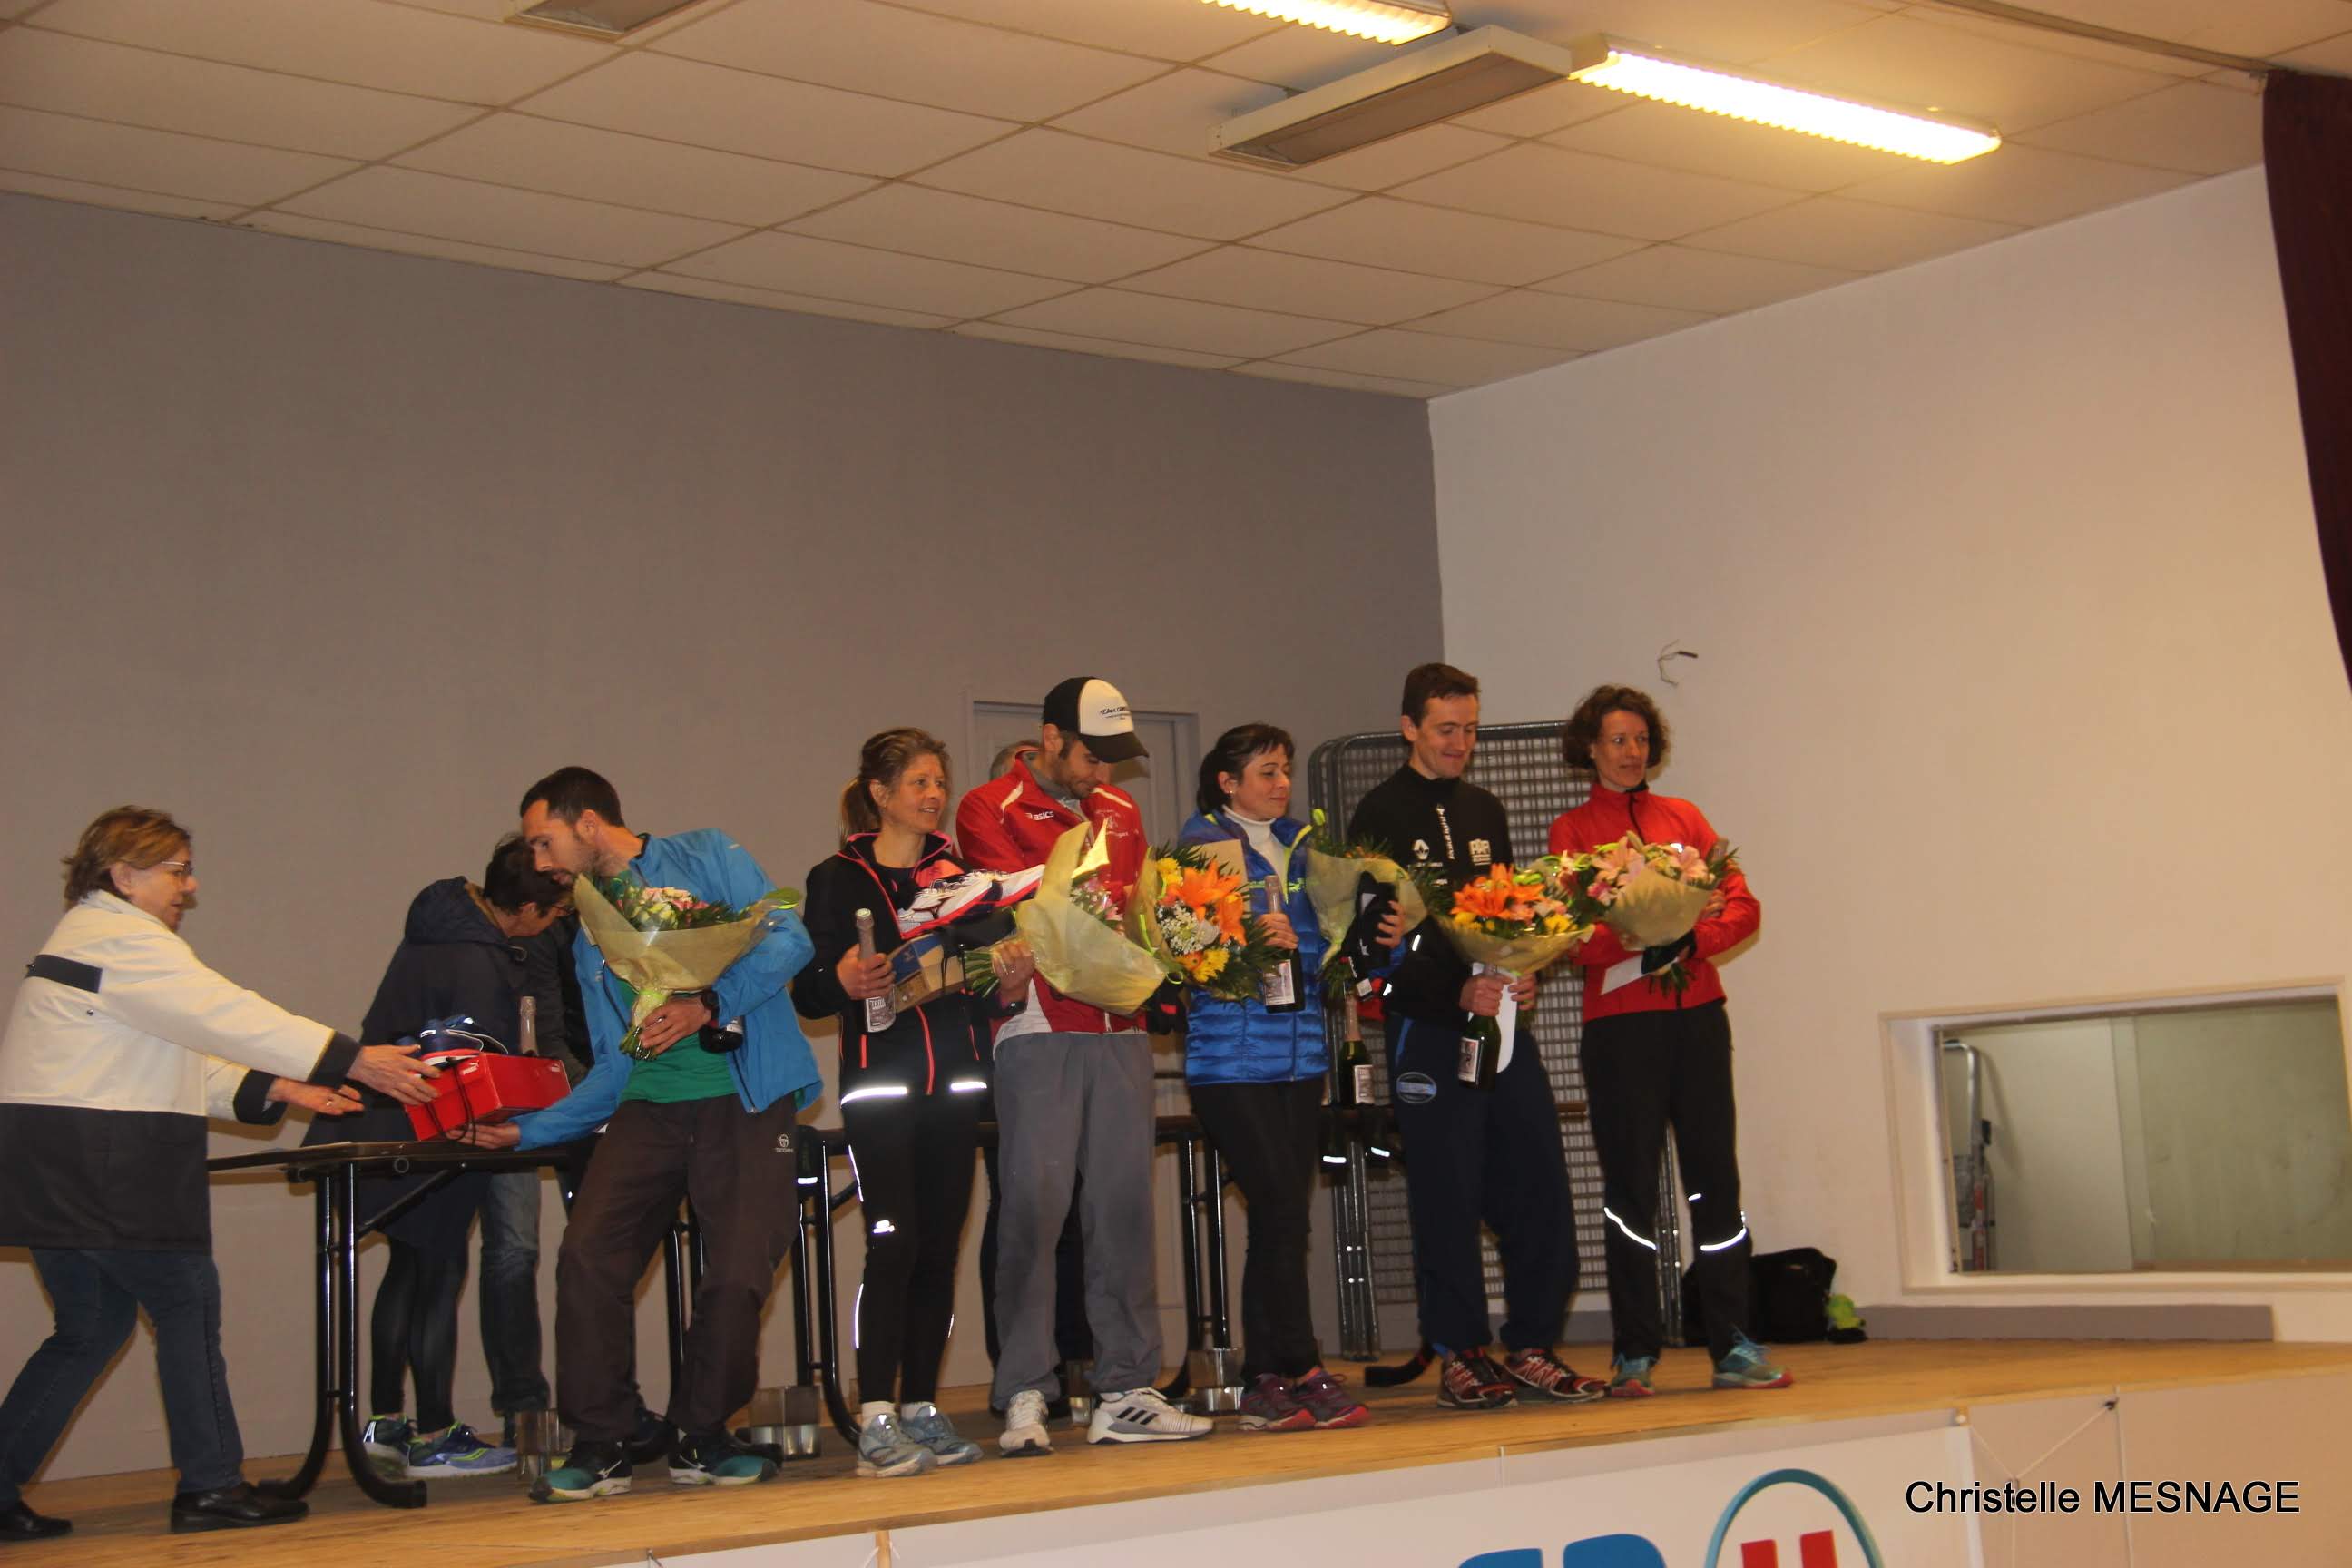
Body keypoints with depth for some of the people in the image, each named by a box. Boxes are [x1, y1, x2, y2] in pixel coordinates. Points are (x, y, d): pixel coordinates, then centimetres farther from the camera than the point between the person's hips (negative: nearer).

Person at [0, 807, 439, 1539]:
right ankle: (209, 1486, 2)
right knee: (187, 1302, -2)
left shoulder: (93, 938, 22)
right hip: (98, 1168, -10)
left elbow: (175, 1060, 20)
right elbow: (225, 1015, -19)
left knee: (93, 1327, 14)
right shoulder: (121, 940, -11)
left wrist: (271, 1089, 8)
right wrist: (354, 1061, -19)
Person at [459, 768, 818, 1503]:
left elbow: (789, 939, -7)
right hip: (649, 1107, 5)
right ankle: (600, 1444, -2)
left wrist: (708, 1006, -19)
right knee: (588, 1257, -13)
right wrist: (526, 1130, 9)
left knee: (739, 1271, -12)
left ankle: (701, 1435, 9)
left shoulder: (706, 857, 5)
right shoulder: (591, 937, 21)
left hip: (743, 1098, -5)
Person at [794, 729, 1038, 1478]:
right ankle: (875, 1422, -13)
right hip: (880, 1080, -4)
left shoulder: (961, 874, 15)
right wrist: (845, 981, -22)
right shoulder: (837, 880, 2)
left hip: (954, 1081, 5)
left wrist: (1008, 980, -3)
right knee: (894, 1242, -14)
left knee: (940, 1248, 4)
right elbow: (808, 995, -1)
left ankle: (920, 1409, 12)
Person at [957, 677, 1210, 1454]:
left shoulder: (1120, 812, 22)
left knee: (1124, 1204, 2)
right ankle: (1024, 1397, -4)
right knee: (1035, 1205, -8)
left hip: (1120, 1027, 5)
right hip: (1038, 1028, -5)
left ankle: (1126, 1393, 6)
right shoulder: (990, 810, 3)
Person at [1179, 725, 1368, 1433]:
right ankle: (1303, 1372, -4)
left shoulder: (1298, 844, 18)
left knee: (1282, 1217, 4)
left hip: (1300, 1052, 6)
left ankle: (1265, 1382, 8)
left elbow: (1323, 937, 19)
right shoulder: (1202, 842, 1)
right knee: (1282, 1209, -12)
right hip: (1231, 1054, -6)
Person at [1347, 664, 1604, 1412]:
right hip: (1428, 1028, -6)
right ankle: (1459, 1355, 6)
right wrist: (1458, 992, -18)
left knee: (1538, 1183, 1)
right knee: (1447, 1195, -3)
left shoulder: (1485, 812, 18)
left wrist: (1524, 975, 0)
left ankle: (1531, 1347, 10)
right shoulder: (1381, 816, -2)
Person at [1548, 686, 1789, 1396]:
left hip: (1697, 1012, 3)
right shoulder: (1571, 830, 6)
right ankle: (1635, 1355, 3)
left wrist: (1691, 941, -12)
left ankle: (1733, 1346, 4)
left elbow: (1743, 906, 7)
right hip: (1619, 1023, -3)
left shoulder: (1683, 818, 15)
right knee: (1631, 1185, -1)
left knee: (1715, 1176, 1)